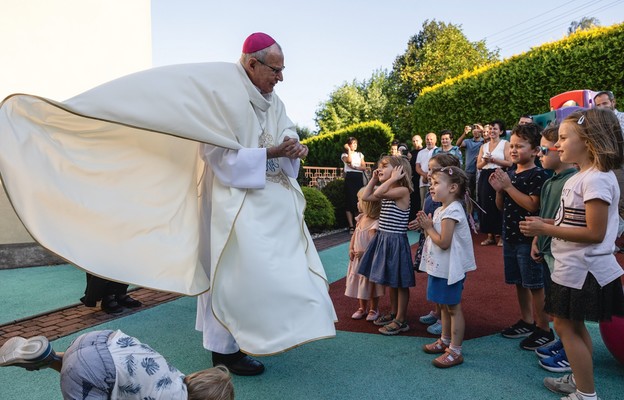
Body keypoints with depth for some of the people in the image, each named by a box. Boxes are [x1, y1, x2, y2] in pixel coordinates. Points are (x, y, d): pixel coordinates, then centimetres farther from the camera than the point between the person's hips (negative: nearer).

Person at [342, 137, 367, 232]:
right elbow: (349, 160, -16)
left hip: (359, 178, 3)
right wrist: (349, 149, -7)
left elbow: (364, 167, 7)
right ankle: (351, 226, -7)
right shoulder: (344, 155, 8)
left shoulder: (360, 154, 18)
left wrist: (355, 167, -9)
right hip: (349, 178, -3)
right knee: (350, 200, -7)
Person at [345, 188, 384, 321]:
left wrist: (364, 253, -26)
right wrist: (351, 249, -3)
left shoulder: (375, 223, -21)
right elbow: (354, 235, 9)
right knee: (359, 283, 16)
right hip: (358, 258, 7)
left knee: (370, 285, 8)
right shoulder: (360, 218, 3)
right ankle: (362, 308, 33)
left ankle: (374, 309, 27)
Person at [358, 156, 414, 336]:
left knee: (400, 282, 3)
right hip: (383, 239, 9)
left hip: (396, 241, -9)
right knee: (390, 280, 19)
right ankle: (393, 314, 34)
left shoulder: (402, 190, -17)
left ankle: (401, 320, 14)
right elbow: (365, 197, 12)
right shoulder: (387, 192, 10)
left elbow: (377, 193, -31)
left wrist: (392, 179, -22)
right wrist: (373, 179, 11)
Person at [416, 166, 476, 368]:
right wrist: (426, 225, -1)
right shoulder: (441, 210, 10)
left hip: (450, 269, -10)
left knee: (453, 307, 0)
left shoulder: (452, 211, -21)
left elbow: (443, 242, -25)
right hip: (440, 267, 10)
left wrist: (428, 227, -13)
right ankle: (445, 340, 35)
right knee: (444, 305, 20)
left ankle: (455, 351, 10)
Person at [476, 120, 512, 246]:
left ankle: (499, 235, 3)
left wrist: (493, 159, -11)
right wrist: (485, 161, -7)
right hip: (485, 178, 5)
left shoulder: (505, 144, 3)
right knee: (486, 205, 3)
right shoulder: (484, 146, 16)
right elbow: (478, 166, 13)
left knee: (498, 206, -6)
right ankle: (490, 235, 11)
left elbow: (509, 163, -8)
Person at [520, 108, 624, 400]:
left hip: (582, 270, -10)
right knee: (574, 325, 20)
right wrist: (546, 224, 4)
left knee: (565, 325, 0)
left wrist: (546, 230, -23)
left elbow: (595, 233, -24)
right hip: (575, 267, 10)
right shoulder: (580, 176, 9)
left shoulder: (596, 179, -21)